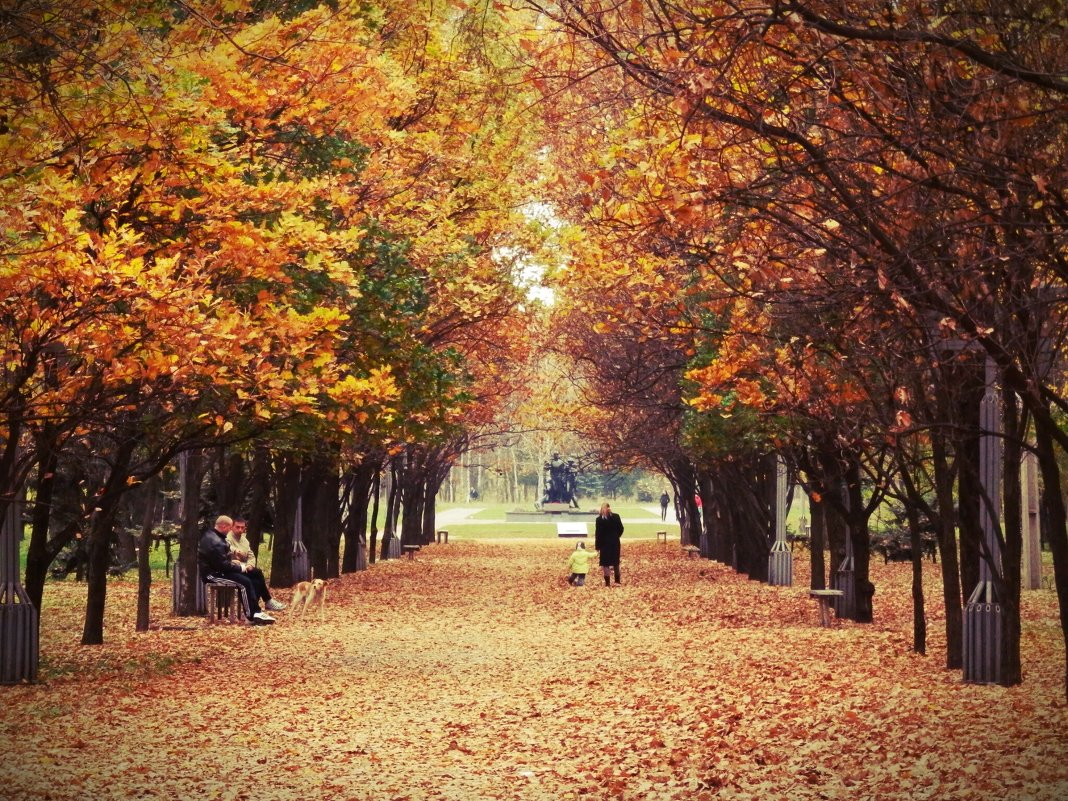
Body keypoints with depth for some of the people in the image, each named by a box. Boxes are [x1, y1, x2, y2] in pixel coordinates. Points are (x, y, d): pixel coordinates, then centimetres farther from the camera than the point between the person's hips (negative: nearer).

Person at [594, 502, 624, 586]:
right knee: (616, 562, 12)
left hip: (605, 543, -3)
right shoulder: (616, 517, -2)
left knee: (605, 563, 1)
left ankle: (607, 582, 0)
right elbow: (621, 529, 4)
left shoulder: (599, 519, -9)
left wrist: (597, 546, -4)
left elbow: (598, 534, -7)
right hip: (615, 543, 3)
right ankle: (617, 581, 18)